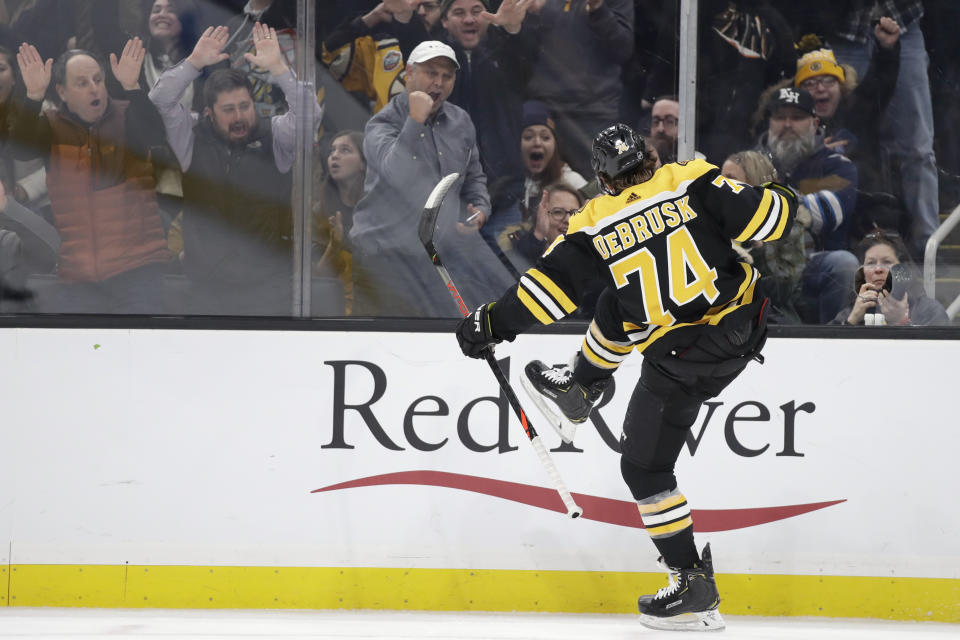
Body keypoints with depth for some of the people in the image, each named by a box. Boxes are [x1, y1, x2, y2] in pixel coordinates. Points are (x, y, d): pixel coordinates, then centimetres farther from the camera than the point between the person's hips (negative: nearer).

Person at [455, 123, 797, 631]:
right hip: (742, 325, 6)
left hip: (681, 357, -6)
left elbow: (547, 289, -6)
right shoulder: (695, 184, -7)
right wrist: (780, 200, 13)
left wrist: (490, 325, 6)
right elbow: (768, 219, -11)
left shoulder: (597, 228, -9)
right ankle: (576, 395, 51)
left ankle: (694, 587, 8)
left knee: (644, 466, 10)